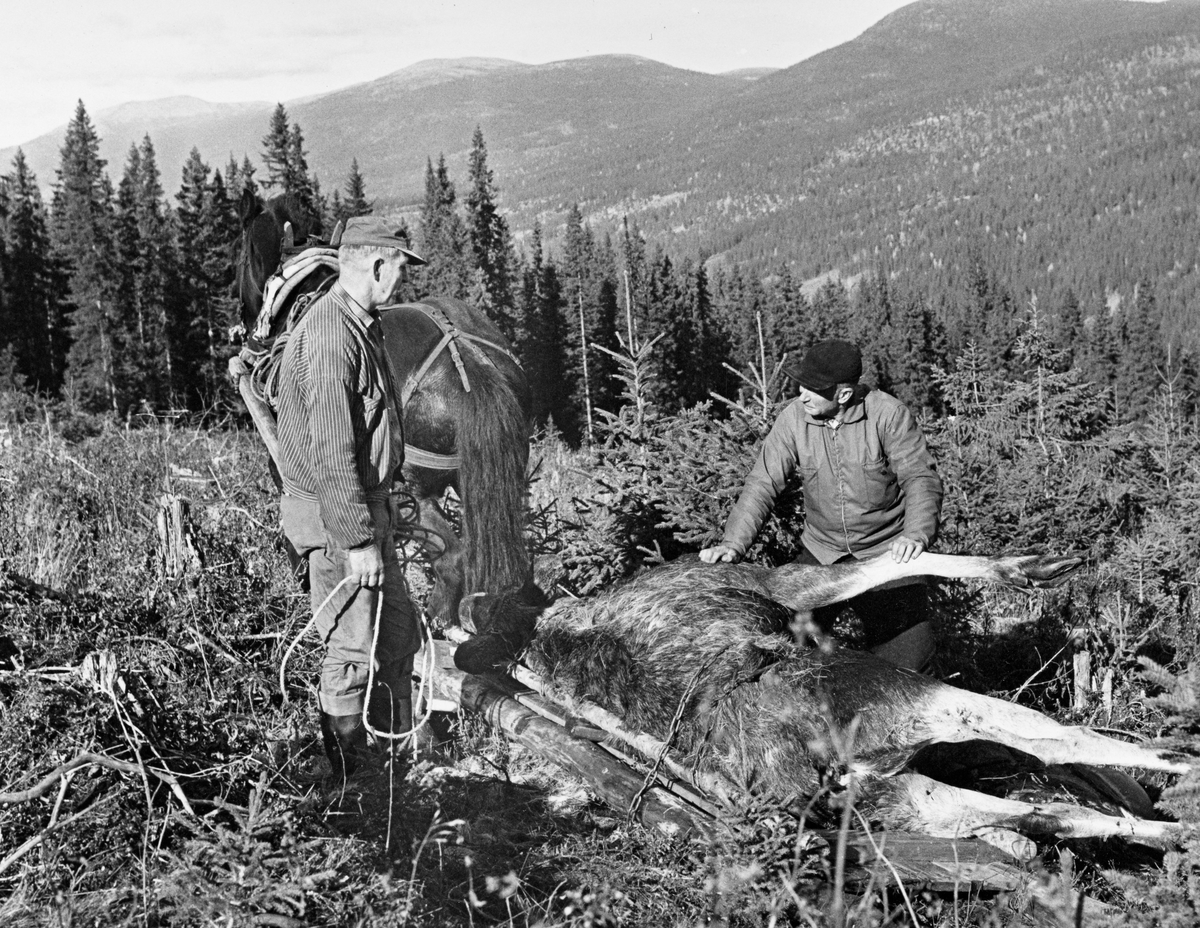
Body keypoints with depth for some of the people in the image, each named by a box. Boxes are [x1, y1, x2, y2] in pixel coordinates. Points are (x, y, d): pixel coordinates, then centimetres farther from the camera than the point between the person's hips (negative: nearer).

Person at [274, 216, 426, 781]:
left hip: (366, 508, 10)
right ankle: (344, 775, 13)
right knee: (353, 652, -1)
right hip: (336, 520, -10)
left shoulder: (361, 327, 13)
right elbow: (330, 452, -25)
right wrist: (358, 540, -24)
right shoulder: (330, 336, -21)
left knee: (399, 633, 18)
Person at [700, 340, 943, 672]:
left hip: (887, 555, -2)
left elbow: (921, 479, -15)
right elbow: (763, 484, -8)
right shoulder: (794, 418, -8)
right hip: (821, 553, 3)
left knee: (907, 659, -8)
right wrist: (733, 543, -20)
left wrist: (917, 534, -33)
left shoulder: (888, 414, -16)